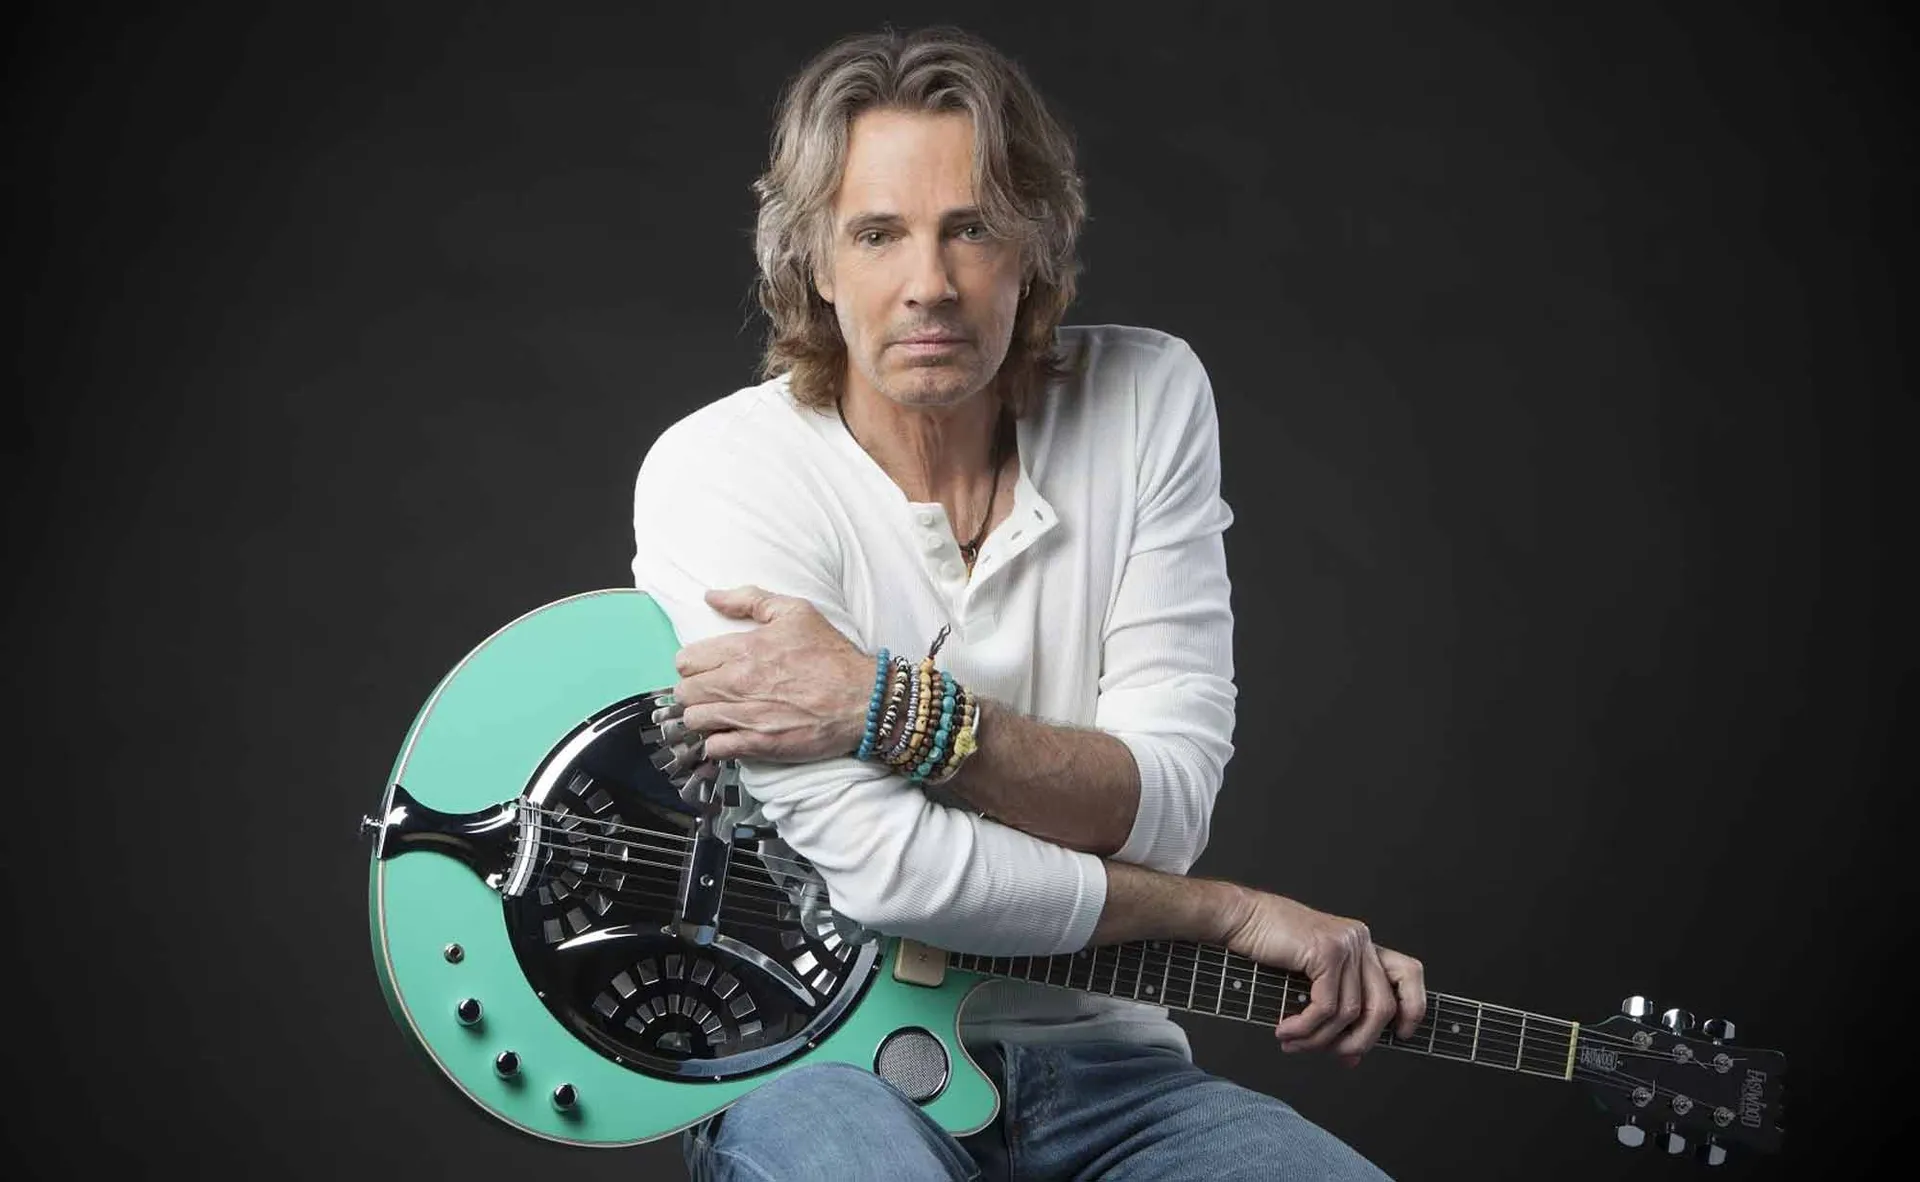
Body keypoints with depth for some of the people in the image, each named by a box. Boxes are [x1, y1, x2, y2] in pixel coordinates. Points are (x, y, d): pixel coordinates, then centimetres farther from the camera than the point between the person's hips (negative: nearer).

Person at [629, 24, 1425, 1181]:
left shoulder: (1149, 400, -1)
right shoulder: (719, 473, -11)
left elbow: (1165, 804, -8)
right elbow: (882, 866, -21)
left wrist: (894, 711, -22)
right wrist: (1236, 913, -14)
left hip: (1099, 1060, 4)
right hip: (822, 1053, -3)